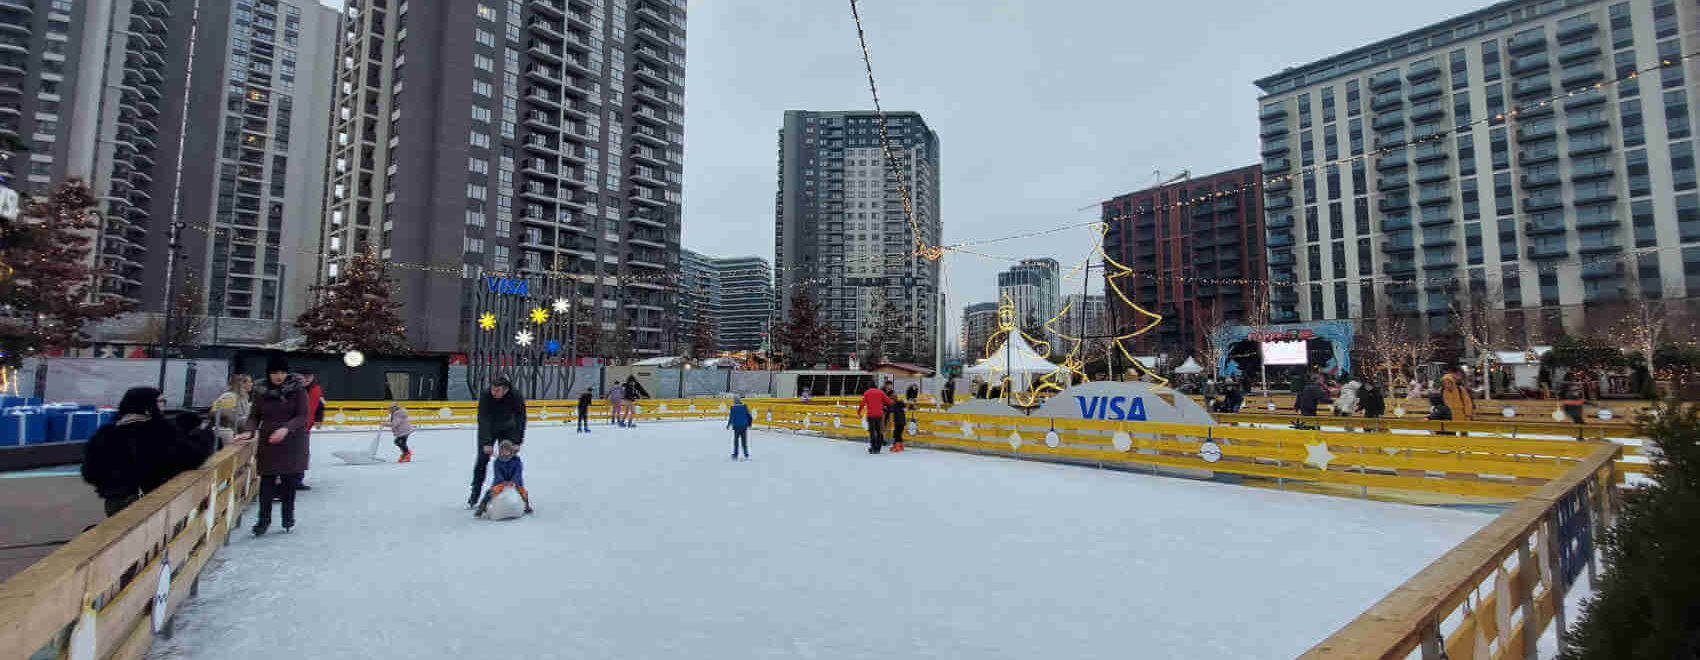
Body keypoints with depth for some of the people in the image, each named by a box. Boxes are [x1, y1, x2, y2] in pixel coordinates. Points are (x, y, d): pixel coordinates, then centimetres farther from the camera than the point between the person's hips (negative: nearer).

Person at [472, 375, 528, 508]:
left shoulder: (517, 398, -29)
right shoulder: (485, 396, -30)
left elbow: (520, 420, -26)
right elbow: (483, 421, -32)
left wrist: (517, 442, -33)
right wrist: (486, 443, -39)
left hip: (507, 430, 0)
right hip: (487, 430, 0)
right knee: (482, 460, -4)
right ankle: (474, 496, 8)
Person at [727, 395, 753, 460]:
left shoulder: (733, 408, -8)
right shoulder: (744, 407, 0)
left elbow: (731, 417, -11)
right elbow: (750, 417, 4)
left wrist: (728, 425, 4)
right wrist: (749, 424, 20)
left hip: (736, 426, -2)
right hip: (744, 426, 2)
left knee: (736, 441, 9)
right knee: (744, 441, 10)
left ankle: (735, 455, 7)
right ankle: (746, 455, 8)